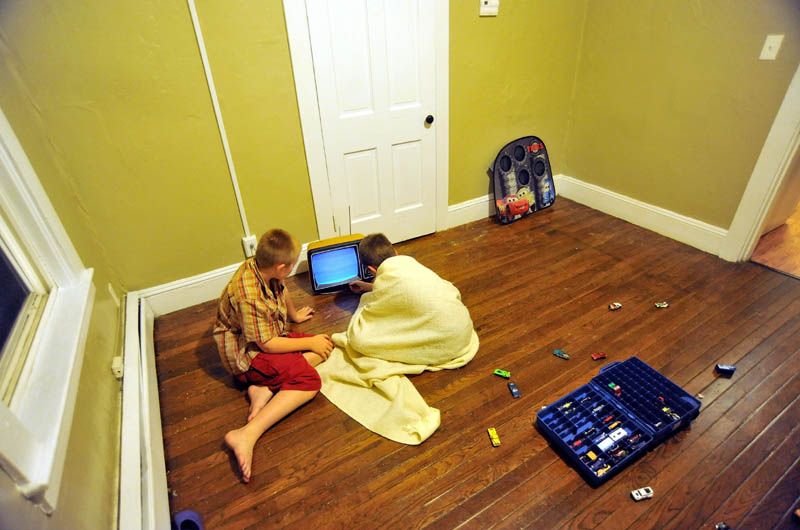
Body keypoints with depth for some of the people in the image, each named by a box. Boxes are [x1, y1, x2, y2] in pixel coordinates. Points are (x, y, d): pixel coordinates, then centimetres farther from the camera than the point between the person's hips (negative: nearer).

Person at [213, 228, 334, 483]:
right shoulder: (249, 295, -33)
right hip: (247, 353, -9)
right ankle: (246, 435, -28)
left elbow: (282, 290, 16)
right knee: (309, 380, -25)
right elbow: (267, 344, -25)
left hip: (269, 337, 9)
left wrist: (294, 314, 34)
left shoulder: (260, 268, -7)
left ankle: (264, 389, -11)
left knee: (326, 346, -3)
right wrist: (310, 343, -14)